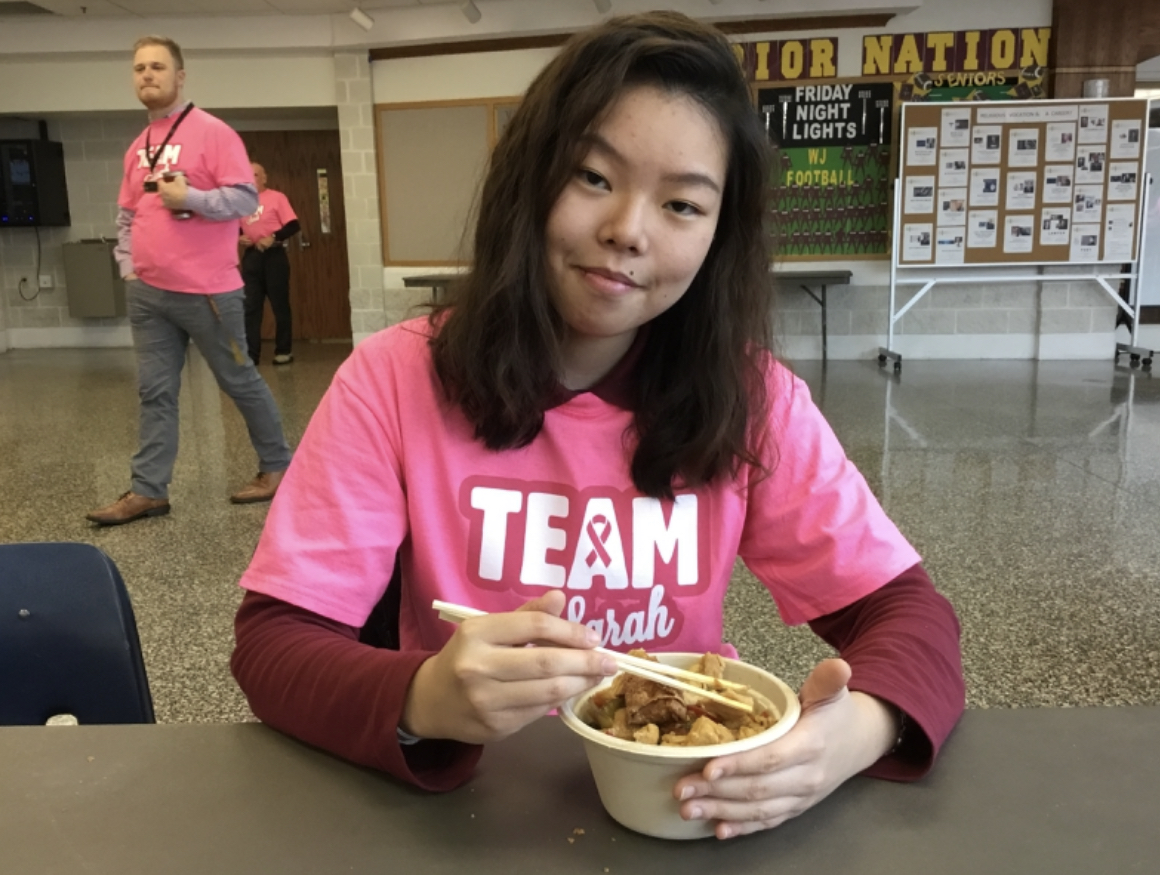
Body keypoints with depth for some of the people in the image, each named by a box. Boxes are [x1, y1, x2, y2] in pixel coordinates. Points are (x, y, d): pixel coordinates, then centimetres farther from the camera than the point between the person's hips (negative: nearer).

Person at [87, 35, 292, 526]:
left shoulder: (212, 133, -7)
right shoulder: (138, 147, 14)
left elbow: (245, 198, -12)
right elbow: (126, 215, 20)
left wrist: (188, 198, -20)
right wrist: (128, 265, 9)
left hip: (206, 291, -6)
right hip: (147, 292, 6)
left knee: (239, 381, 5)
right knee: (155, 394, 6)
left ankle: (277, 466, 20)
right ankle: (148, 491, 10)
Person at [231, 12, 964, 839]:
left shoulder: (751, 396, -7)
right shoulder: (395, 379, -12)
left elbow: (907, 609, -7)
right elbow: (271, 644, -13)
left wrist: (863, 723, -29)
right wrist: (425, 702, -33)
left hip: (686, 799, 3)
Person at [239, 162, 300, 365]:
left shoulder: (276, 197, 0)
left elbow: (293, 225, -8)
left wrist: (272, 238, -19)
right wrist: (238, 238, -2)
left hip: (273, 255, -4)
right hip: (250, 256, 4)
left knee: (280, 305, 1)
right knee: (250, 306, 0)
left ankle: (283, 351, 10)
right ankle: (251, 354, 1)